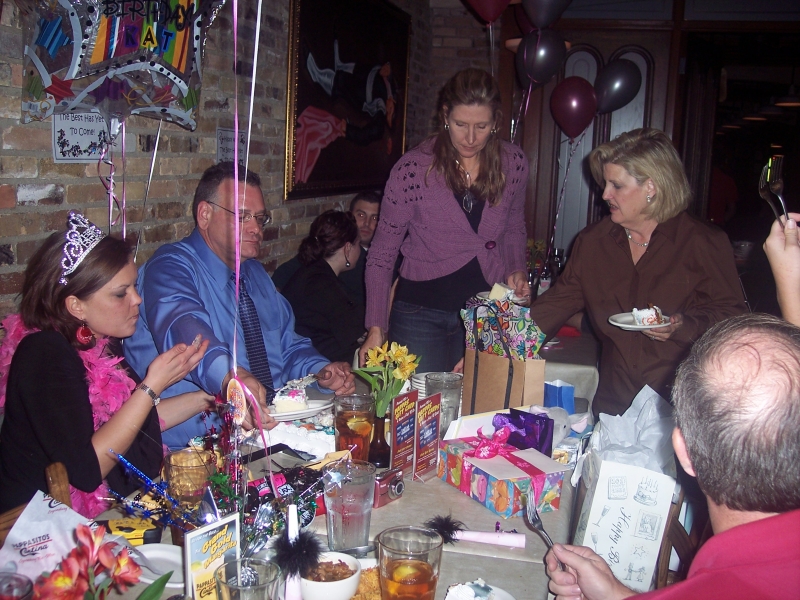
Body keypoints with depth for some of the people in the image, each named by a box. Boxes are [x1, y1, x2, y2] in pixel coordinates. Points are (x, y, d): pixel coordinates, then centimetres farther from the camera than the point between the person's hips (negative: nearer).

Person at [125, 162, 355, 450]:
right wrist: (230, 377, -51)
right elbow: (183, 326, -32)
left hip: (274, 424, 7)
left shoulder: (256, 273, 18)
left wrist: (322, 371, 0)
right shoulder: (170, 267, -10)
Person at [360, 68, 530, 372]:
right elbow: (381, 254, -8)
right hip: (422, 312, -3)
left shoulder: (514, 164, -4)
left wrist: (516, 271, -3)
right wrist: (376, 328, -13)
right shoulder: (413, 169, -15)